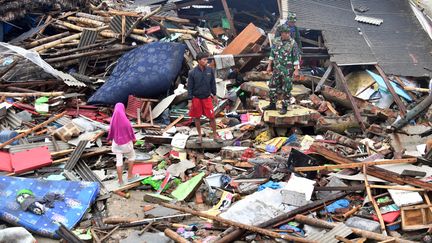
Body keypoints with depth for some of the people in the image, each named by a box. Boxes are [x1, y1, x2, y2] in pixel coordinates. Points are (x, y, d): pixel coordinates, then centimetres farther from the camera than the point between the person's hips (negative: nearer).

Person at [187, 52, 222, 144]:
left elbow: (213, 83, 7)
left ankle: (215, 135, 17)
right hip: (196, 98, -1)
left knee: (212, 117, 2)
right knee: (197, 117, 9)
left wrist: (214, 95, 11)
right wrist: (190, 101, -8)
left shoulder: (210, 70, -6)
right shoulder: (192, 73, -12)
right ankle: (199, 135, 24)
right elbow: (190, 87, -7)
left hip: (207, 98, 1)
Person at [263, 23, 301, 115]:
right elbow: (272, 54, 11)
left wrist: (296, 70, -14)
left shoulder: (293, 43, -10)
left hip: (287, 70, -5)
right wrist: (269, 66, 10)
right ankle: (272, 105, 23)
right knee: (273, 86, 10)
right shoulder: (276, 41, 3)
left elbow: (296, 57, -10)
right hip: (277, 68, 5)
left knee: (286, 89, 0)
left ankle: (284, 107, 10)